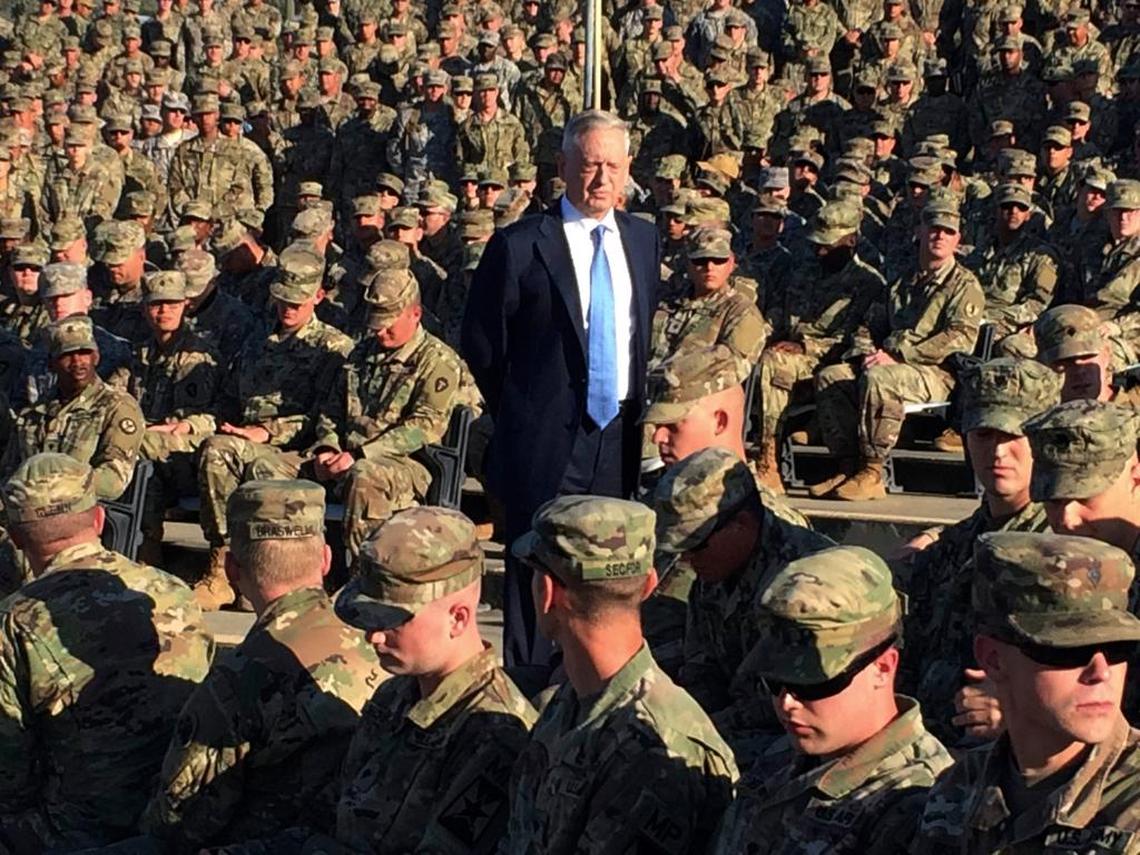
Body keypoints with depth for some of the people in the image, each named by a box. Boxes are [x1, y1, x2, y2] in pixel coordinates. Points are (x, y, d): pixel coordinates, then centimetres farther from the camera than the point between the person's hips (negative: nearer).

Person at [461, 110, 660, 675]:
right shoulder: (520, 246, -7)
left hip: (621, 435, 5)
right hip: (547, 439, -5)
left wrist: (641, 408, 11)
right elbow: (480, 347, -1)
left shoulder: (643, 239, 9)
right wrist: (521, 413, 5)